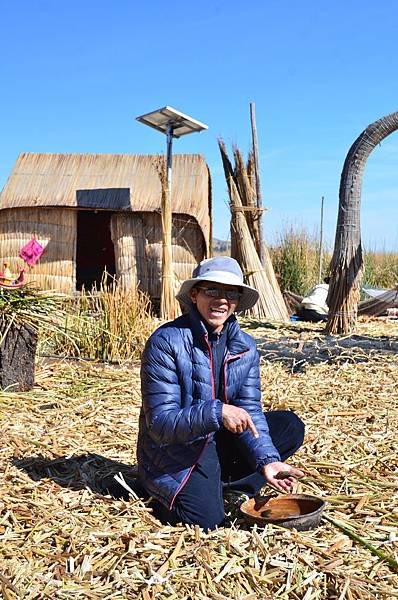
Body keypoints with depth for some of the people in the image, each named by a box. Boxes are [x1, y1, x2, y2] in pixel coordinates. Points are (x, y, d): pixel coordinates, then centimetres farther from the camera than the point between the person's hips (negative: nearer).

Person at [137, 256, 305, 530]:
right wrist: (216, 413, -37)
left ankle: (226, 486, -3)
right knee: (205, 518, -26)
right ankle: (166, 497, 7)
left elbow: (250, 410, -5)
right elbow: (160, 423, -24)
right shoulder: (166, 342, -20)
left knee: (290, 426, -3)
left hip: (219, 442, 6)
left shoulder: (245, 346, -2)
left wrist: (267, 459, -21)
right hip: (174, 452, -6)